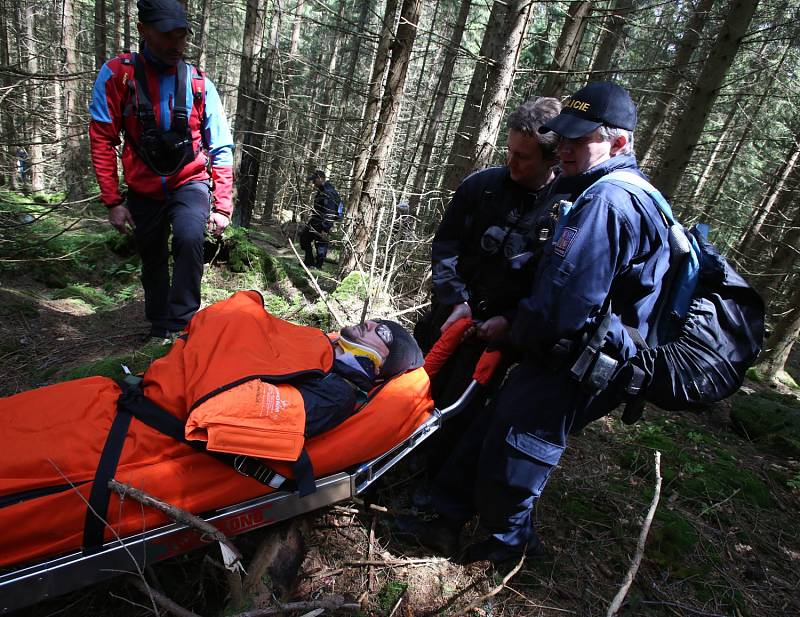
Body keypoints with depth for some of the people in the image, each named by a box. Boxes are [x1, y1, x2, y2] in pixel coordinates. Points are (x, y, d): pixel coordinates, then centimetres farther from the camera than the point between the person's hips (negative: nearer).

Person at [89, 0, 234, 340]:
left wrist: (222, 206, -8)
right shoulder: (117, 75, -7)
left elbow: (221, 150, -3)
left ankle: (180, 326, -21)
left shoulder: (199, 83, -5)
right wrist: (112, 201, -10)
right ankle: (158, 329, 35)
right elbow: (102, 142, -5)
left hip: (189, 182, -1)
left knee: (190, 237, -30)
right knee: (152, 262, 13)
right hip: (143, 190, 2)